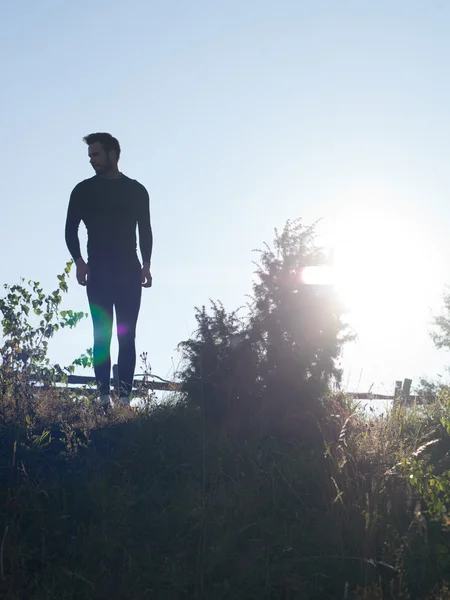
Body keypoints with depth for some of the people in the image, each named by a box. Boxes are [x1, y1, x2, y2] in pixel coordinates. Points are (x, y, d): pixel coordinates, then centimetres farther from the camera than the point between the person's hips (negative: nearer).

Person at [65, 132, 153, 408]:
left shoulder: (137, 191, 11)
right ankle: (104, 396, -9)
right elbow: (71, 230, 6)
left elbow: (145, 231, 12)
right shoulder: (84, 190, 8)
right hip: (98, 272, -1)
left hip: (129, 271, 1)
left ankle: (125, 397, -6)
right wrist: (79, 261, -9)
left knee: (127, 335, -4)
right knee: (102, 334, -8)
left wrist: (146, 264, -1)